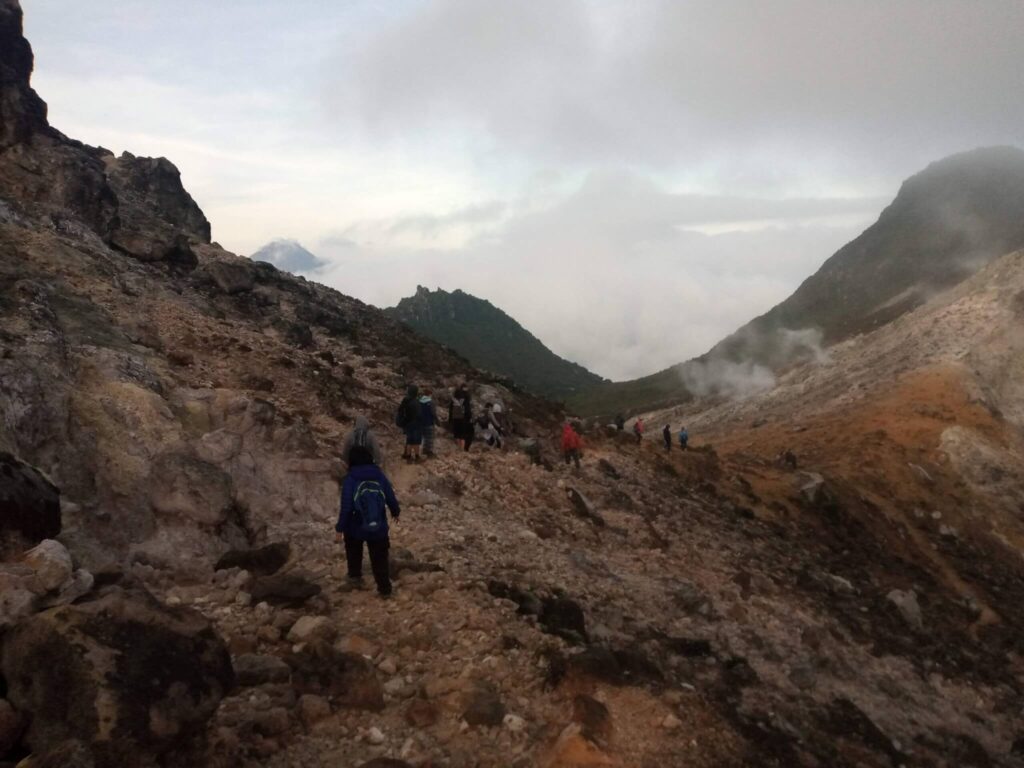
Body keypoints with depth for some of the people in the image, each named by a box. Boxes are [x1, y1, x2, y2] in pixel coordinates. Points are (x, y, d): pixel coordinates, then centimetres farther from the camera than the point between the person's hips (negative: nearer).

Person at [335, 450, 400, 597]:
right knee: (380, 559, 14)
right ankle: (384, 588, 18)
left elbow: (346, 507, -17)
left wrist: (340, 528, -7)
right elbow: (391, 498, 4)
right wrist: (396, 512, 24)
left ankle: (354, 576, 33)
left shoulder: (349, 479, -15)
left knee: (354, 552, 30)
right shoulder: (380, 476, -5)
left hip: (356, 528, -2)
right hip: (379, 528, 2)